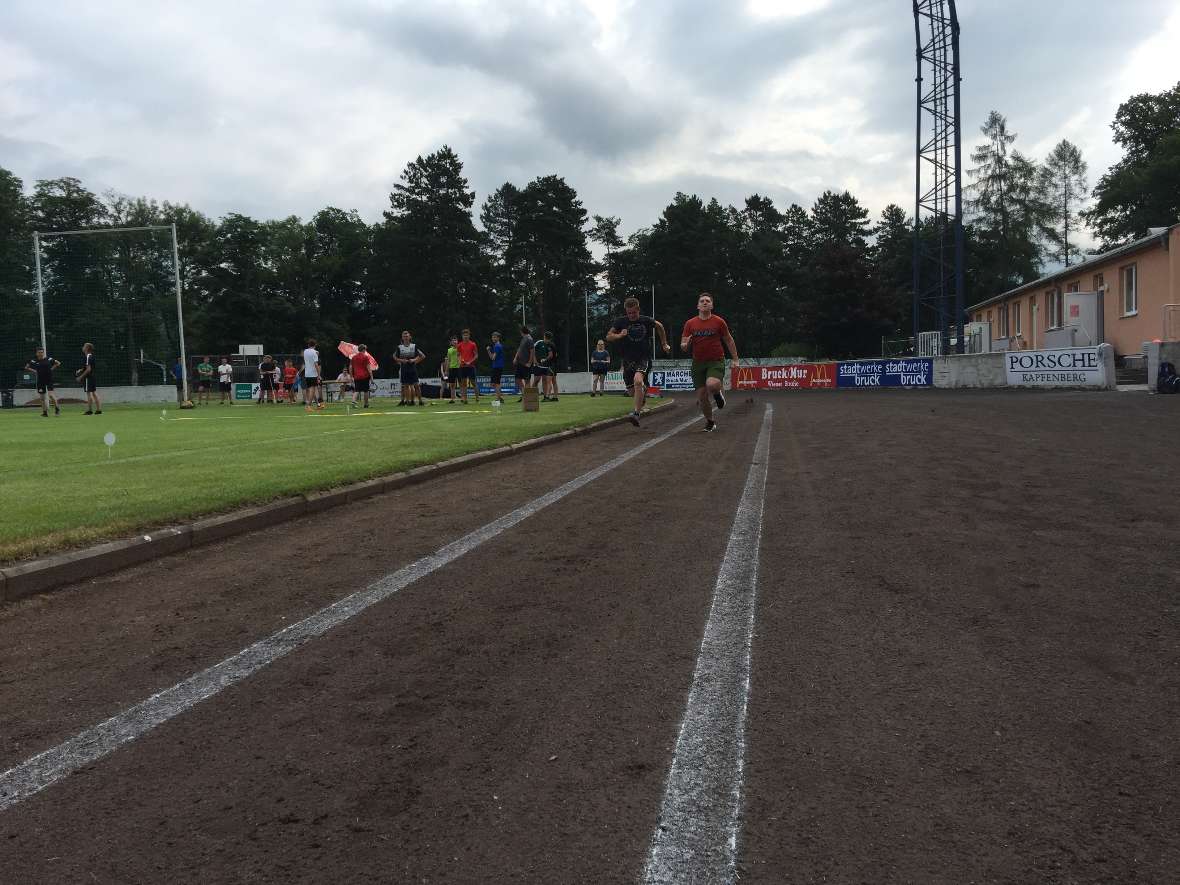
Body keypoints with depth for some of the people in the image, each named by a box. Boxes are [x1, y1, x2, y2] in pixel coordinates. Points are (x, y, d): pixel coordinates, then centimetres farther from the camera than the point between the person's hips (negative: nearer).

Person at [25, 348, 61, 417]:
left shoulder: (48, 359, -2)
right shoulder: (34, 361, 1)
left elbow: (58, 363, 9)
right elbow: (26, 367, 13)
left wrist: (52, 368, 0)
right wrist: (34, 371, 2)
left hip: (49, 379, -3)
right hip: (40, 381, 3)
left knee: (50, 394, -17)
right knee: (42, 397, 7)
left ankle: (57, 408, 1)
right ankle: (44, 412, 17)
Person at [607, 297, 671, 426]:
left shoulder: (647, 321, -3)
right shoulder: (621, 321, -2)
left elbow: (659, 326, 17)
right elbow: (608, 337, 2)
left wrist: (664, 344, 20)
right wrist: (619, 335, -17)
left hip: (644, 358, -3)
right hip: (628, 360, 3)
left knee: (638, 380, -30)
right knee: (632, 391, 6)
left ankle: (636, 414, -33)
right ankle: (644, 390, 45)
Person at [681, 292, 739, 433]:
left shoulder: (719, 322, 1)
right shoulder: (690, 324, 5)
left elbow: (729, 340, 11)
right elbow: (683, 346, 7)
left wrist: (735, 360, 7)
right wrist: (687, 344, -17)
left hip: (716, 361, -3)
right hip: (698, 363, 3)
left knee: (712, 385, -31)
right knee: (702, 396, 1)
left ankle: (718, 392, 7)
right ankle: (710, 422, 23)